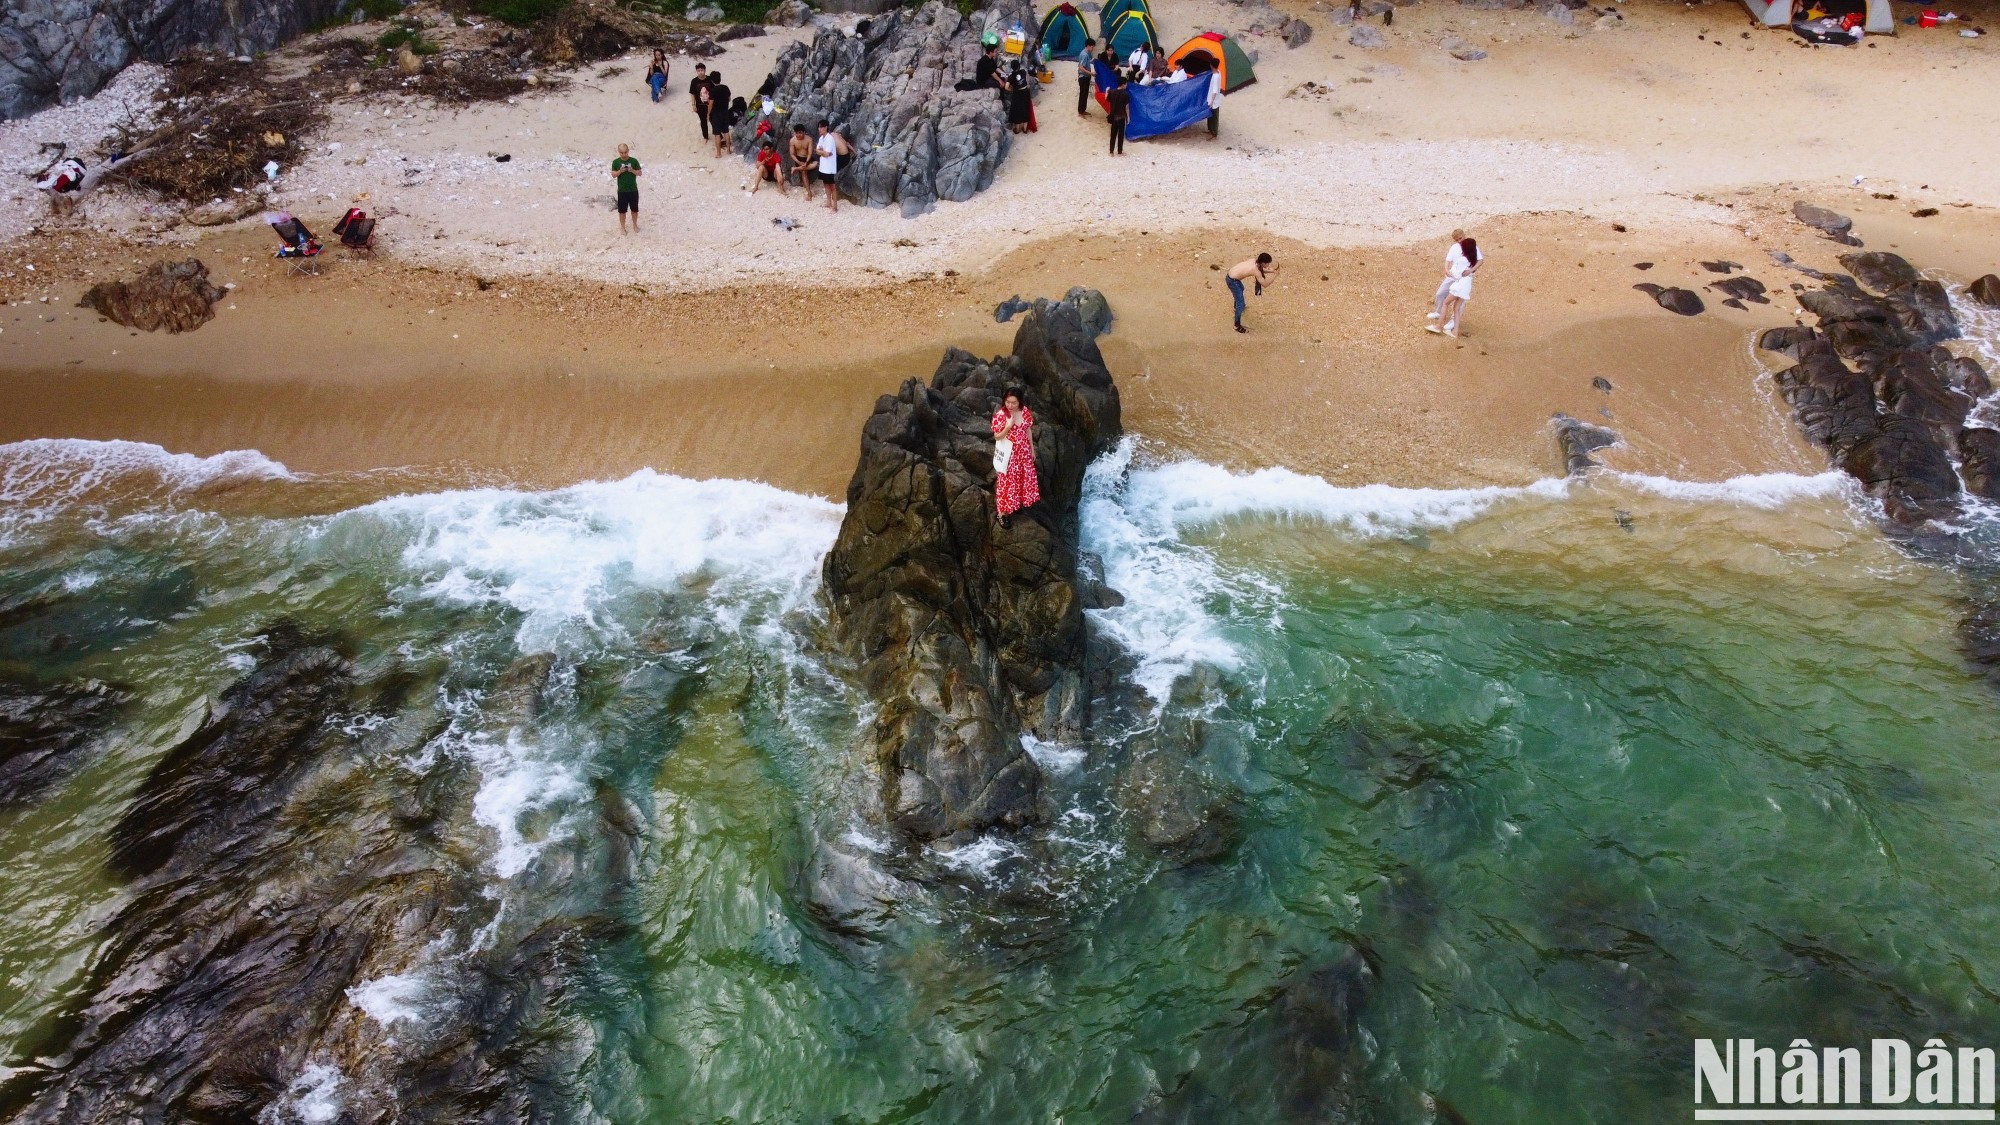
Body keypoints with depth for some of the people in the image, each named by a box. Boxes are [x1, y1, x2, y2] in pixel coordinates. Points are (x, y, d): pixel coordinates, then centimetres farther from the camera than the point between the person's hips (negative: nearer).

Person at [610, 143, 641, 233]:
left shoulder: (634, 161, -4)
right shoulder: (616, 162, -4)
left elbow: (639, 173, -3)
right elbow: (613, 175, -4)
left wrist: (632, 170, -21)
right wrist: (620, 171, -22)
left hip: (633, 190, 0)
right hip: (622, 191, 0)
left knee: (634, 209, 12)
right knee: (622, 210, 6)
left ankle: (635, 225, 29)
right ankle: (622, 227, 20)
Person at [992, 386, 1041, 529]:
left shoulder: (1025, 412, -8)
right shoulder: (999, 415, -22)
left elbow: (1028, 431, 5)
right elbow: (997, 437, -16)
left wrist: (1032, 449, 11)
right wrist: (1008, 427, -33)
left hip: (1023, 452, 5)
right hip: (1008, 454, -5)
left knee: (1025, 478, 21)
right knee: (1006, 482, 4)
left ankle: (1022, 503, 46)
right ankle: (1002, 512, 18)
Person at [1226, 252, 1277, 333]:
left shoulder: (1254, 260, -2)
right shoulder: (1256, 271, -24)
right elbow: (1265, 284, -17)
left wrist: (1271, 271, 8)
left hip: (1230, 274, 10)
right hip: (1232, 280, -10)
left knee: (1241, 289, 38)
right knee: (1240, 303, -3)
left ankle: (1236, 307, 64)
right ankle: (1237, 326, 6)